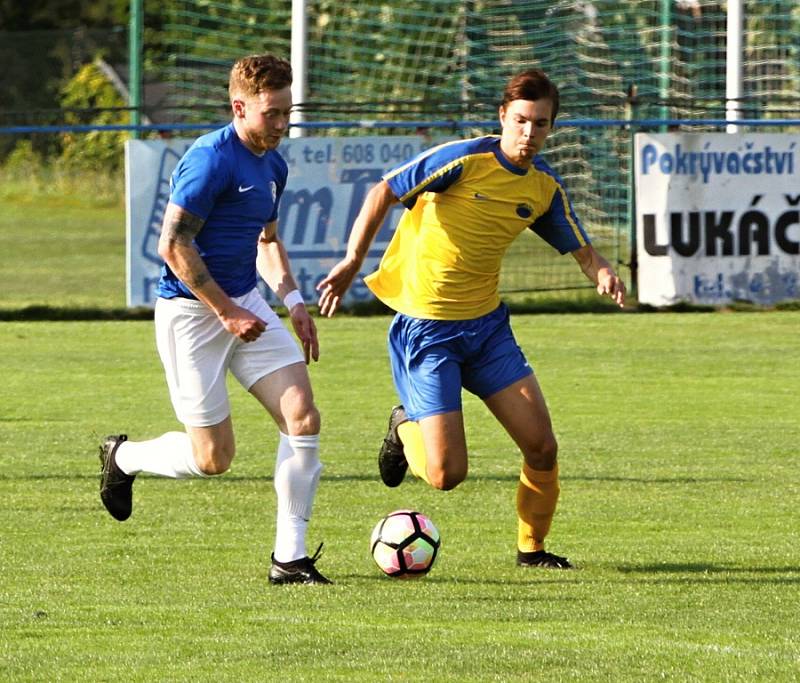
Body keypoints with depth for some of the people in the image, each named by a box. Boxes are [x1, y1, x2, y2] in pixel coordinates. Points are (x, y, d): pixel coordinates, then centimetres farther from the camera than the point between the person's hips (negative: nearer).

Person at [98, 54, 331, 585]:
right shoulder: (212, 160, -18)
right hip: (190, 311, -8)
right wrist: (227, 312, -18)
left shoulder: (273, 166, 10)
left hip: (244, 303, 8)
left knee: (304, 418, -9)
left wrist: (293, 300, 10)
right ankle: (122, 458, 27)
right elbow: (173, 246, -20)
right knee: (213, 458, -4)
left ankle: (289, 557, -2)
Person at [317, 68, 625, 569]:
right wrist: (352, 262, -24)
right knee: (446, 474, -10)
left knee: (542, 448, -4)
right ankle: (406, 428, 25)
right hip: (425, 327, -5)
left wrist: (603, 273, -13)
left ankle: (532, 548, 20)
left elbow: (581, 250, 11)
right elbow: (383, 194, -14)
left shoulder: (545, 187, 2)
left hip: (487, 325, 5)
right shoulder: (465, 159, -16)